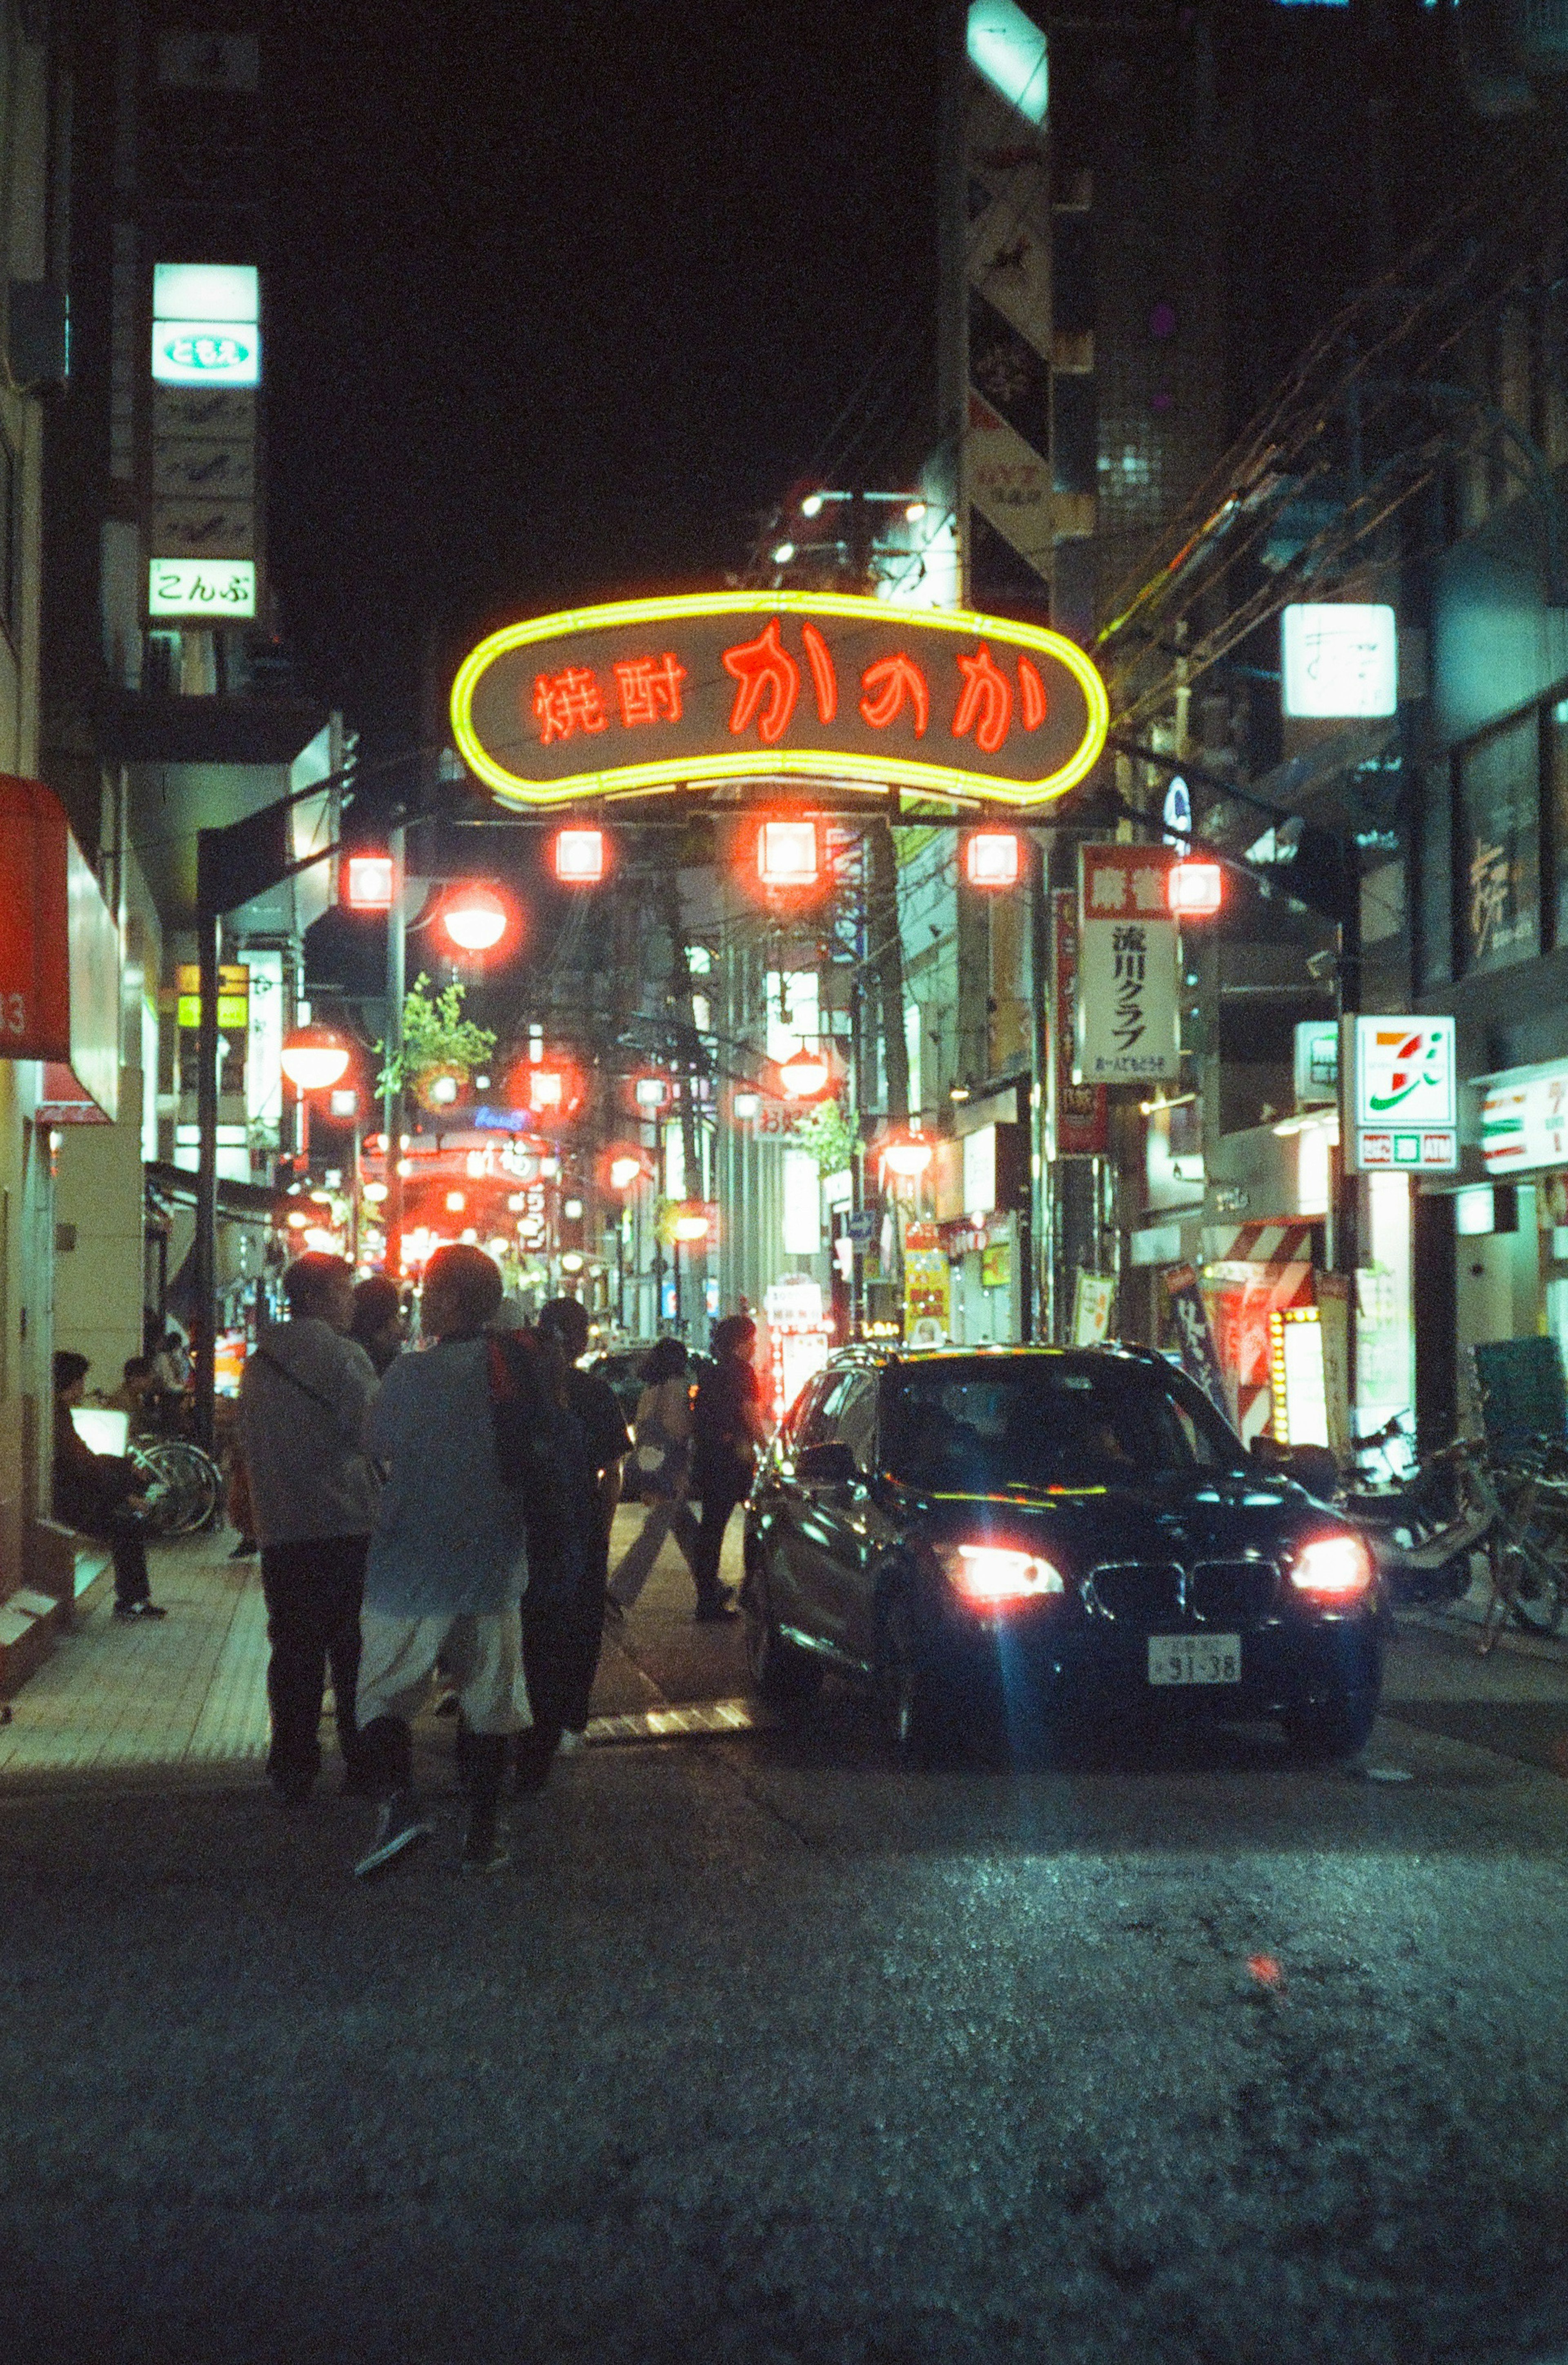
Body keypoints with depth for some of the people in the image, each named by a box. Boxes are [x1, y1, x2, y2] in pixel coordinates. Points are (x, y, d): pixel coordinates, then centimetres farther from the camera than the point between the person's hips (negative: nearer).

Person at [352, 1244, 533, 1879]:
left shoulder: (412, 1373, -14)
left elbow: (376, 1444, 1)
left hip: (409, 1569, -3)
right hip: (492, 1566, 4)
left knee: (385, 1692, 6)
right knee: (488, 1704, 11)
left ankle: (397, 1800, -15)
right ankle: (482, 1834, 13)